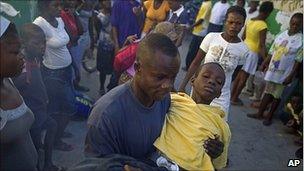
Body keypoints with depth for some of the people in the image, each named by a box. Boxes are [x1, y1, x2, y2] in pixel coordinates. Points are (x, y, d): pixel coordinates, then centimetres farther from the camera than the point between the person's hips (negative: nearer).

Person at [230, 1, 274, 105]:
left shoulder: (249, 21, 4)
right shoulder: (263, 25, -17)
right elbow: (262, 45, -20)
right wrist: (265, 60, -18)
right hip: (252, 52, -7)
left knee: (239, 75, 17)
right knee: (244, 77, 4)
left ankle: (231, 95, 25)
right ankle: (234, 99, 12)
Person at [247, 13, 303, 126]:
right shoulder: (282, 35, 2)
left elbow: (298, 60, -11)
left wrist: (291, 75, -14)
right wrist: (264, 64, 9)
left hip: (284, 73, -3)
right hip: (272, 69, 4)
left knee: (277, 95, 8)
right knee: (268, 92, 14)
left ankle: (269, 116, 22)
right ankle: (260, 113, 25)